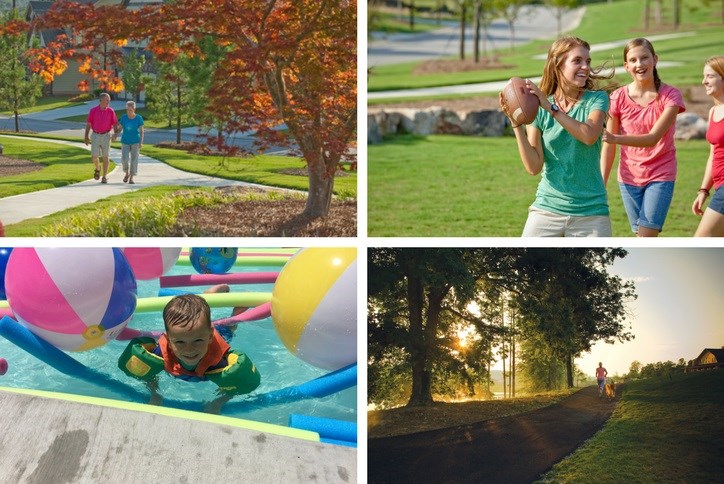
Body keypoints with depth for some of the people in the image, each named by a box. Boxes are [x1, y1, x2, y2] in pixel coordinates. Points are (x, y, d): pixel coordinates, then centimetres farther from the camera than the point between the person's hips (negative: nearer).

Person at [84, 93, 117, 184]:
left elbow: (115, 124, 2)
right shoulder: (93, 111, -2)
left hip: (106, 135, 0)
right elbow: (88, 124, 2)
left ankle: (104, 177, 5)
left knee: (105, 157, -1)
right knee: (94, 157, -4)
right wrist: (86, 136, -2)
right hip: (95, 135, 0)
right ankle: (97, 169, 28)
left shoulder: (111, 111, -1)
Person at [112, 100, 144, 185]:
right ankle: (127, 173, 13)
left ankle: (131, 178, 7)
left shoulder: (138, 118, -7)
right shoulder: (123, 117, -2)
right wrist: (115, 136, -15)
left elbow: (141, 131, -5)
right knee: (124, 159, -12)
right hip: (125, 142, 1)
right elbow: (119, 129, 3)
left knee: (134, 159, -3)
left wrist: (141, 142, -14)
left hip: (135, 142, -1)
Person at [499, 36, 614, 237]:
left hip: (590, 213, -1)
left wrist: (551, 108, -24)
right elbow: (533, 166, -5)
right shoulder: (538, 109, 2)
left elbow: (589, 136, -22)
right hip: (546, 210, 1)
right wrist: (517, 124, -14)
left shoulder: (597, 100, -1)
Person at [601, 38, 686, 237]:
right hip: (629, 177, 2)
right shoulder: (618, 98, -6)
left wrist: (614, 138, -37)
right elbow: (608, 147, -3)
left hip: (661, 176, -2)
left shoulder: (670, 96, -11)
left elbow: (653, 138, -23)